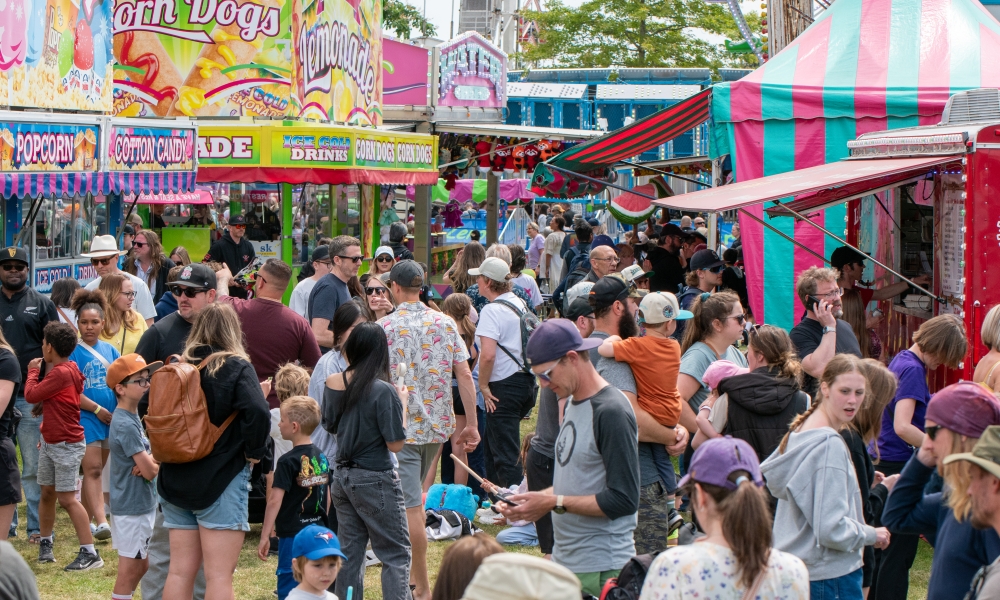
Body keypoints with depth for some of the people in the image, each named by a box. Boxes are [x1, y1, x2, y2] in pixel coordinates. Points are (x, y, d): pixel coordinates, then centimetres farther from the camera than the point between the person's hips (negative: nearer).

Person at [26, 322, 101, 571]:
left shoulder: (60, 373, -21)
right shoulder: (67, 369, 10)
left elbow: (31, 395, -17)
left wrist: (33, 371, -3)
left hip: (67, 445, -10)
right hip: (49, 442, 10)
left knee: (67, 498, -10)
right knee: (47, 492, 16)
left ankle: (90, 553, -9)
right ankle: (45, 544, 29)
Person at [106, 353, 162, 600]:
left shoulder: (132, 418, 9)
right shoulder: (126, 426, -21)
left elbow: (145, 462, 10)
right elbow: (150, 471, -22)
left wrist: (150, 462, -12)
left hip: (141, 503, 10)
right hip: (133, 506, -10)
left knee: (141, 565, 17)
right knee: (130, 570, -4)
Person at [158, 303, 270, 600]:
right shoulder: (236, 367, -8)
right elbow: (258, 413, -22)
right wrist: (254, 451, -8)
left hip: (176, 481, 5)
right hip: (221, 480, -5)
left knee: (180, 571, 8)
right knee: (219, 574, -4)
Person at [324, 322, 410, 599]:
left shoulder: (333, 384, -1)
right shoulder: (383, 391, -20)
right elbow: (395, 444, -18)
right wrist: (402, 403, -6)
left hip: (342, 477, 6)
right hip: (374, 480, -6)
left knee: (350, 551, 14)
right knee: (396, 554, 3)